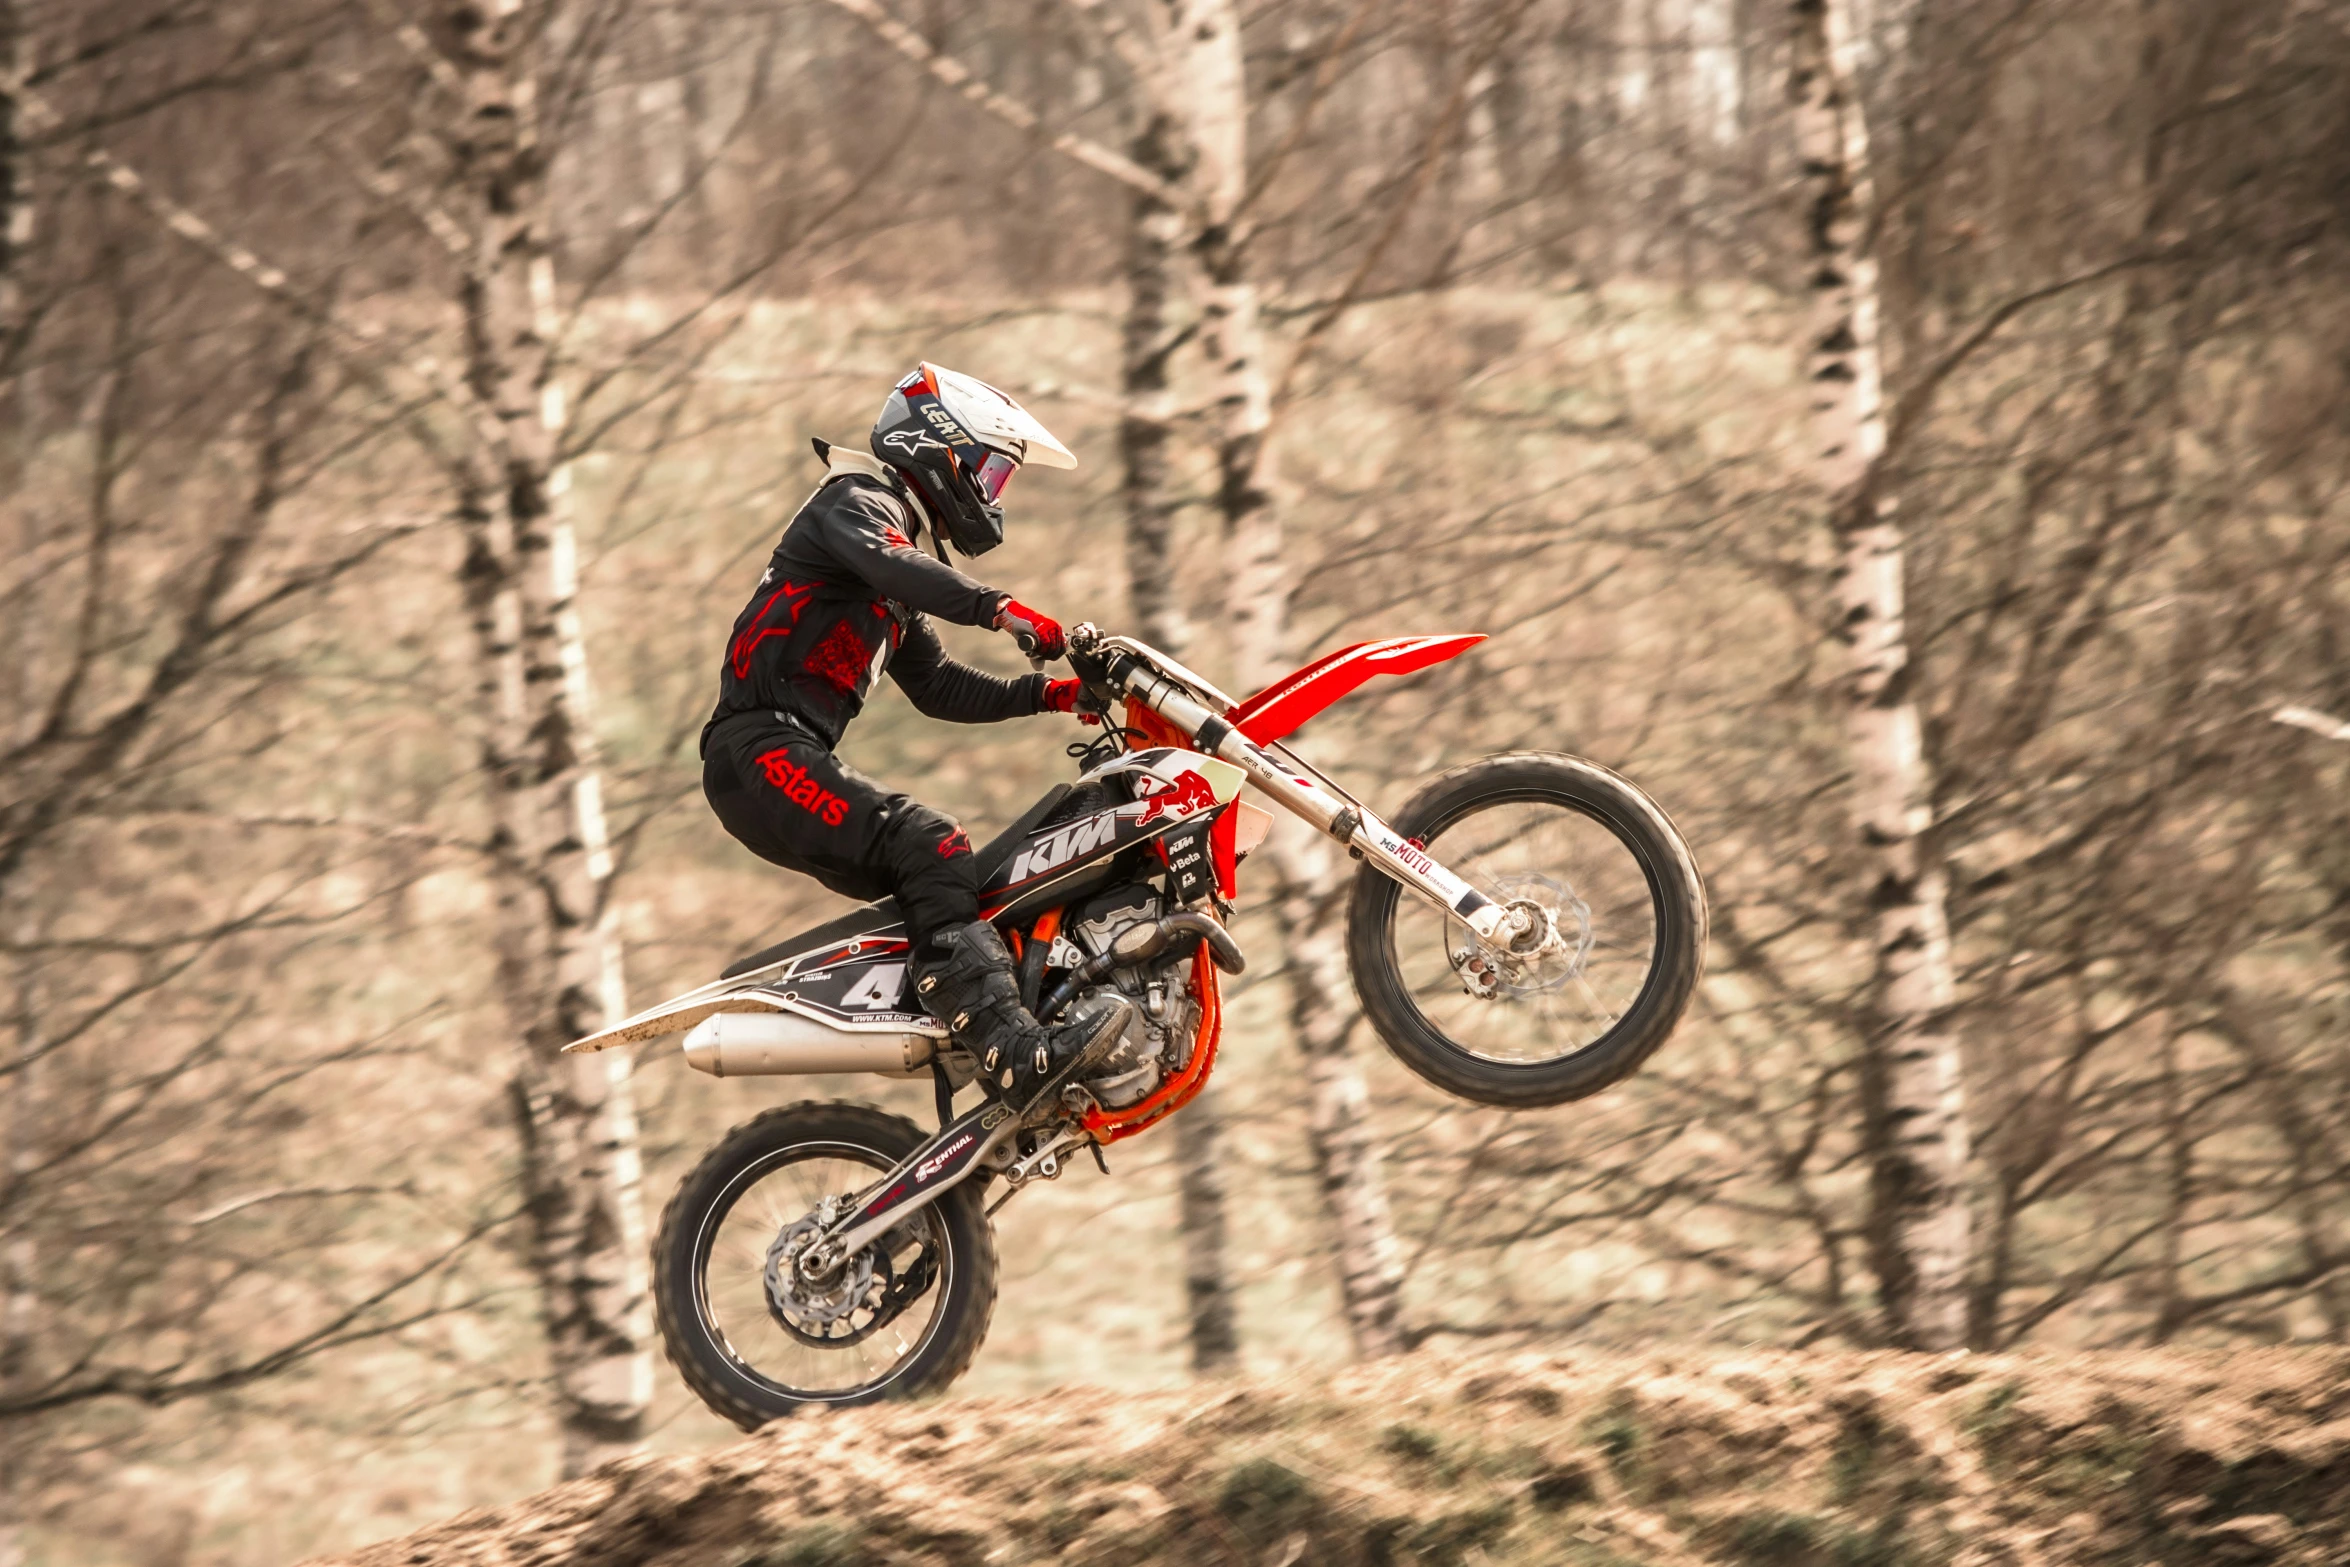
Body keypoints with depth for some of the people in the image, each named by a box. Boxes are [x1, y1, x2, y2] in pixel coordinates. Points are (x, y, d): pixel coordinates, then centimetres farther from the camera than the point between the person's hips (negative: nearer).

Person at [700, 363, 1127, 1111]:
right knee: (930, 845, -24)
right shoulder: (857, 502, -2)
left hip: (793, 759, 11)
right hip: (761, 749, -11)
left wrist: (1044, 694, 18)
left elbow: (938, 688, 31)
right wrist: (1001, 609, -38)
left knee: (935, 880, 8)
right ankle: (1015, 1050, -37)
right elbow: (889, 564, -24)